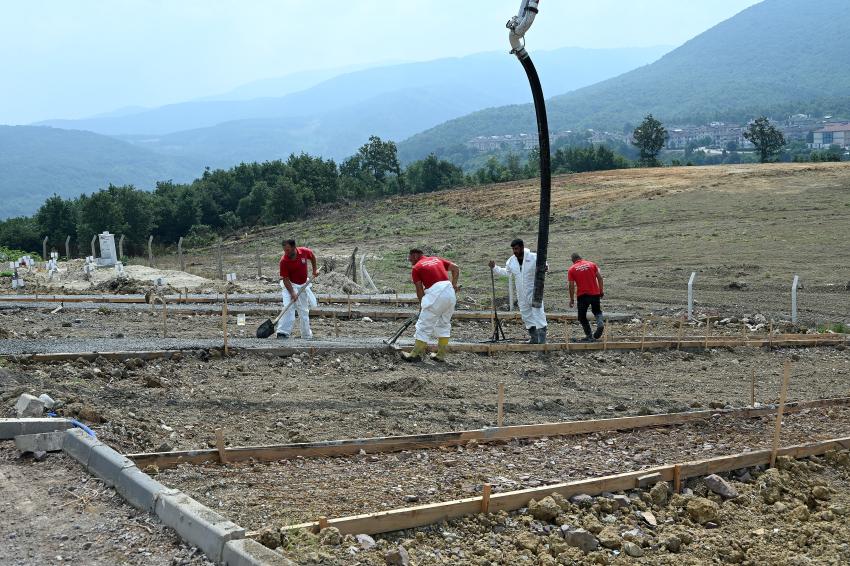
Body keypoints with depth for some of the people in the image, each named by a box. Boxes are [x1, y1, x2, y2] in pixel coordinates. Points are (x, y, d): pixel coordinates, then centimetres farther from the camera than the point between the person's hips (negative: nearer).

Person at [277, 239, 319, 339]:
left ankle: (307, 336, 26)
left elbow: (312, 256, 10)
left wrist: (315, 269, 9)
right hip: (290, 285, -4)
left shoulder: (304, 252, -15)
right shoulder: (284, 261, -24)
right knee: (288, 308, -23)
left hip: (303, 285, 4)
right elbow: (285, 279, -23)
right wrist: (292, 293, -32)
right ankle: (282, 332, -28)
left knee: (304, 311, 14)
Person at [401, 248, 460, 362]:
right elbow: (456, 268, 15)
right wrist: (454, 284, 15)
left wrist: (422, 305, 17)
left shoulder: (416, 268, 7)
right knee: (444, 324, 17)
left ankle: (416, 354, 7)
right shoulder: (437, 259, 23)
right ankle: (441, 355, 19)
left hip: (435, 293, -6)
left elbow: (419, 289, 5)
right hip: (450, 291, 6)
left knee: (424, 325, 2)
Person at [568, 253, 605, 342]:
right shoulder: (592, 264, 6)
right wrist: (602, 291, 10)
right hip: (595, 293, 3)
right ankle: (600, 323, -6)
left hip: (582, 295, -3)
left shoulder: (572, 269, 0)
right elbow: (600, 278, 2)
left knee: (582, 316, 11)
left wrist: (572, 299, 4)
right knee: (597, 311, 23)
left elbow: (571, 286, -2)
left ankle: (589, 336, 5)